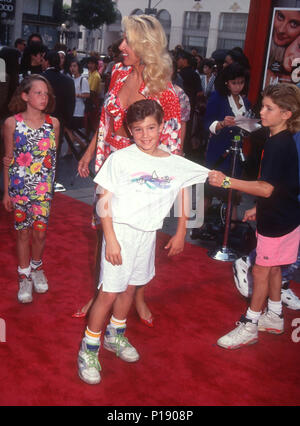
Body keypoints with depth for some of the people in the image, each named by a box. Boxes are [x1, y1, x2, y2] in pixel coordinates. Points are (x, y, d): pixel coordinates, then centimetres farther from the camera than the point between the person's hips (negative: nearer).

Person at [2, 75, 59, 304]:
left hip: (43, 188, 1)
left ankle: (37, 269, 33)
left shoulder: (53, 123, -2)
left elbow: (53, 156, 8)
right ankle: (24, 277, 26)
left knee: (40, 232, 6)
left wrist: (50, 185, 5)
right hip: (19, 187, -1)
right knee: (23, 232, 9)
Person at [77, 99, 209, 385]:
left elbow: (182, 196, 14)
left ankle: (115, 336, 41)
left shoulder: (174, 163, -1)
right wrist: (110, 239, -16)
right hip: (120, 232, -5)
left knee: (130, 287, 19)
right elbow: (104, 201, -11)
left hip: (148, 234, 5)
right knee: (109, 292, -3)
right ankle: (88, 350, 14)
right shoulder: (120, 159, -12)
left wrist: (181, 234, 12)